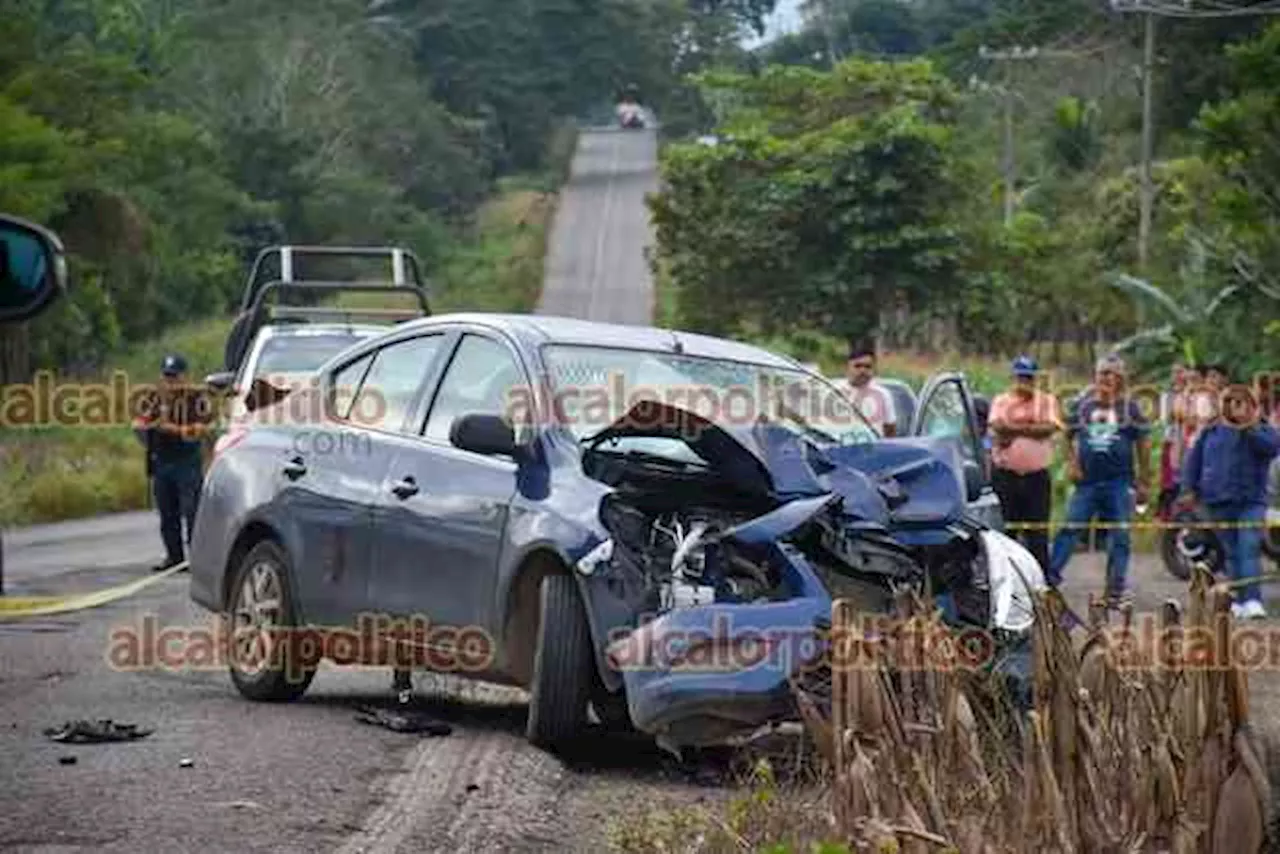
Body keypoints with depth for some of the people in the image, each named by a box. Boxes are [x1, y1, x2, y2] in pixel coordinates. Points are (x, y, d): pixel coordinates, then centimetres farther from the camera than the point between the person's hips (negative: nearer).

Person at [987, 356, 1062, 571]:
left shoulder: (1047, 401, 8)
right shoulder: (1001, 400, 8)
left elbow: (1050, 427, -9)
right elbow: (998, 426, -10)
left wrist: (1014, 429, -12)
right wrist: (1033, 427, -11)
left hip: (1037, 475, 0)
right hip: (1005, 473, 0)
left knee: (1038, 532, 1)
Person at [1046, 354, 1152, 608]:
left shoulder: (1129, 407, 3)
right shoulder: (1082, 405, 7)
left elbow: (1143, 444, 5)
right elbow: (1070, 436, 16)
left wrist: (1143, 482, 3)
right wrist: (1071, 463, 0)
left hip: (1119, 482, -1)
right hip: (1087, 481, 1)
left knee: (1119, 536, 3)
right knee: (1070, 528, -7)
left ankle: (1117, 588, 10)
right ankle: (1050, 576, -6)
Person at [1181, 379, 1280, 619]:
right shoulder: (1212, 432, 12)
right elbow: (1194, 459, 19)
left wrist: (1249, 431, -30)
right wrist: (1192, 487, 12)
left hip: (1250, 501, -3)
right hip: (1219, 502, 3)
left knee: (1249, 549, -16)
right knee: (1232, 553, 7)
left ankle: (1252, 601, -23)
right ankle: (1240, 600, 13)